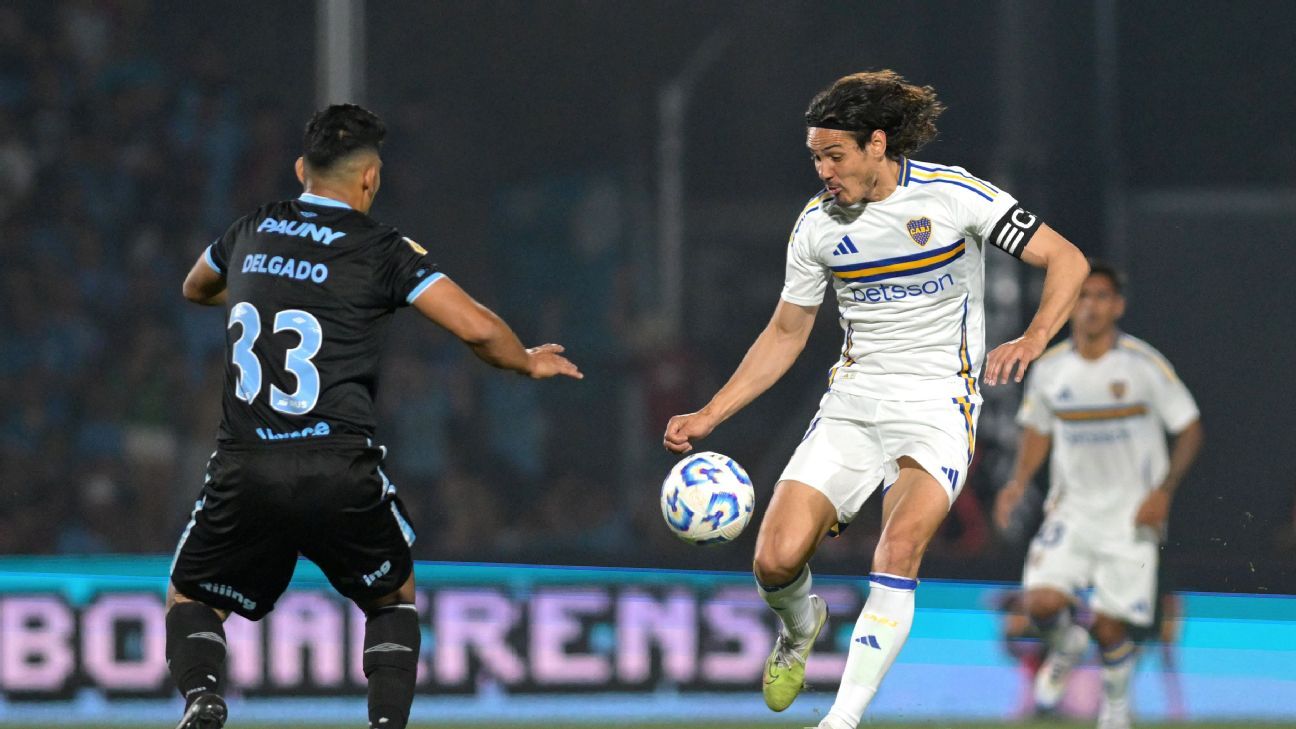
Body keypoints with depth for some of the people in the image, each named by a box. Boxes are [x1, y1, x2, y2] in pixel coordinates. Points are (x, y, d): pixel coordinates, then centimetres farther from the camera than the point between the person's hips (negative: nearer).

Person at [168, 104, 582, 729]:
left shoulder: (250, 232, 13)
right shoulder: (381, 250, 0)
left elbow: (196, 289, 36)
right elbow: (477, 328, -6)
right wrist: (528, 362, 16)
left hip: (245, 467, 2)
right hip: (339, 471, -2)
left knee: (190, 600, 20)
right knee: (395, 596, 24)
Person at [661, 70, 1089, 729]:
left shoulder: (953, 196, -9)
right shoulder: (817, 225, 3)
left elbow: (1067, 260, -7)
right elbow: (786, 333, 15)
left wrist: (1031, 341, -24)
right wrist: (708, 416, 8)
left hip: (939, 406, -4)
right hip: (852, 401, 4)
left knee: (899, 547, -28)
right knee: (776, 560, -11)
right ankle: (800, 627, 25)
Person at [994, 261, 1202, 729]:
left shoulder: (1145, 365, -10)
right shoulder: (1049, 369, 0)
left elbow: (1190, 428, -3)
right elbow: (1037, 430, 16)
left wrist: (1164, 490, -16)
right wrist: (1019, 483, 0)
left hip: (1132, 515, -2)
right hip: (1072, 510, 2)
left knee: (1109, 629, -4)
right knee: (1042, 602, -19)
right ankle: (1066, 648, 18)